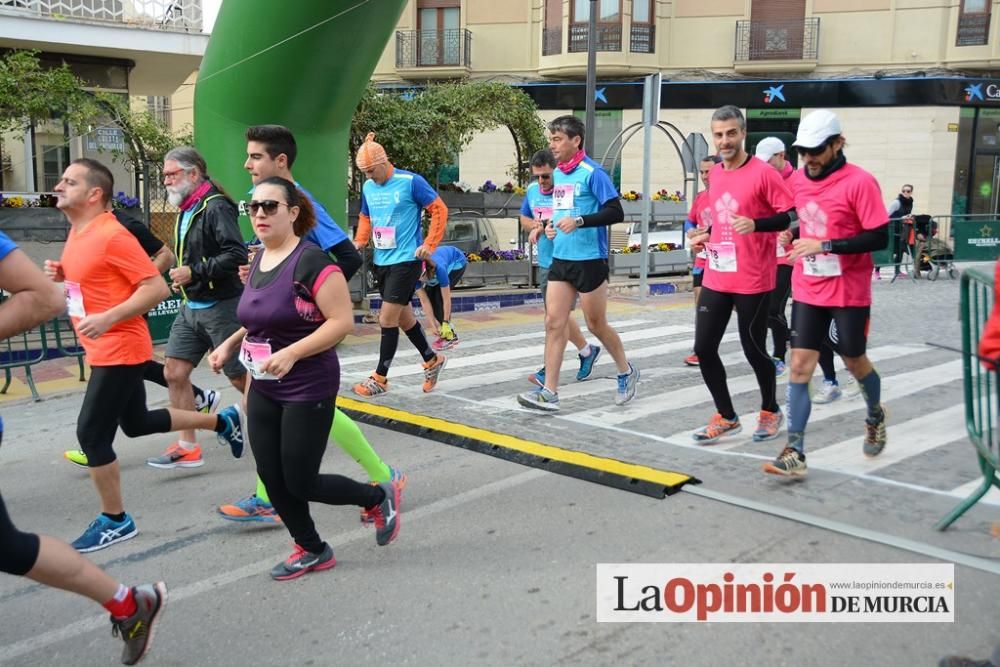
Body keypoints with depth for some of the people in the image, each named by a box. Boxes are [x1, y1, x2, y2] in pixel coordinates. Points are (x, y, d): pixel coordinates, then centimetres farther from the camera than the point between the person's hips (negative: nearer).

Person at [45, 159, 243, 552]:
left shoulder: (112, 235, -19)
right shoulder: (77, 233, 9)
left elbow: (157, 288, -21)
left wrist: (108, 317, -28)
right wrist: (63, 273, 5)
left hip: (120, 350, -10)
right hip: (103, 350, 10)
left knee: (91, 433, -5)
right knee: (137, 423, 20)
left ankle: (115, 521, 11)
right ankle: (222, 421, 35)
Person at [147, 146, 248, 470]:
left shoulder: (216, 207, -16)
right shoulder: (186, 210, 12)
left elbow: (237, 254, -27)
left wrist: (194, 272, -23)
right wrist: (181, 275, 7)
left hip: (220, 306, -9)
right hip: (190, 307, 9)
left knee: (241, 377, 1)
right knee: (175, 373, 5)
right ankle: (188, 447, 13)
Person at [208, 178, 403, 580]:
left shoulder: (310, 260, -17)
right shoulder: (259, 260, 8)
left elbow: (342, 321, -22)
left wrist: (291, 353, -28)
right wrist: (231, 344, 8)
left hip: (308, 390, -8)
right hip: (264, 390, 8)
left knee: (300, 483, -1)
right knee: (272, 479, 9)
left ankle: (379, 497, 24)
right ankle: (311, 550, 29)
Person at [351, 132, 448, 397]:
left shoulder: (411, 182, -12)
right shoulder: (368, 187, 7)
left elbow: (439, 210, -8)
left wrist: (429, 245, -13)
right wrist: (360, 241, 4)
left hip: (406, 260, -7)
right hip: (381, 261, 7)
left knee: (387, 319, -7)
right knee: (403, 317, 15)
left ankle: (380, 378, 4)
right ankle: (432, 360, 33)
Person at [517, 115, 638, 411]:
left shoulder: (592, 173, -12)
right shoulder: (557, 174, 11)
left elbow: (616, 212, -17)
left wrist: (580, 221, -27)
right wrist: (553, 226, 9)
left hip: (590, 259, -7)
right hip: (560, 259, 7)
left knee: (596, 324, 6)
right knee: (553, 323, 0)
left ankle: (626, 372, 30)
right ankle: (549, 392, 2)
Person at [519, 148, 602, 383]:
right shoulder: (532, 190, 7)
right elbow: (524, 219, 20)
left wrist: (542, 227, -21)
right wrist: (538, 226, -3)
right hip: (545, 263, 8)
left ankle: (550, 371, -3)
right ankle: (587, 351, 35)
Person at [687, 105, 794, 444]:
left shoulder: (763, 172, -11)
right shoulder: (714, 175, 10)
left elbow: (791, 215, -12)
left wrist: (755, 225, -27)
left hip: (753, 281, -6)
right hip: (715, 278, 6)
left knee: (753, 349, 4)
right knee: (704, 348, 3)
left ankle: (770, 411, 30)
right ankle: (726, 417, 20)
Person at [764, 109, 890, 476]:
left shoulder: (860, 182, -15)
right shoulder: (798, 179, 3)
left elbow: (879, 238, -18)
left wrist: (825, 246, -25)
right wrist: (797, 241, 4)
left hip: (849, 294, -4)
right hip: (807, 291, 4)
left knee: (854, 361, 14)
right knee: (800, 366, -3)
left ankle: (876, 417, 45)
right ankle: (795, 452, -2)